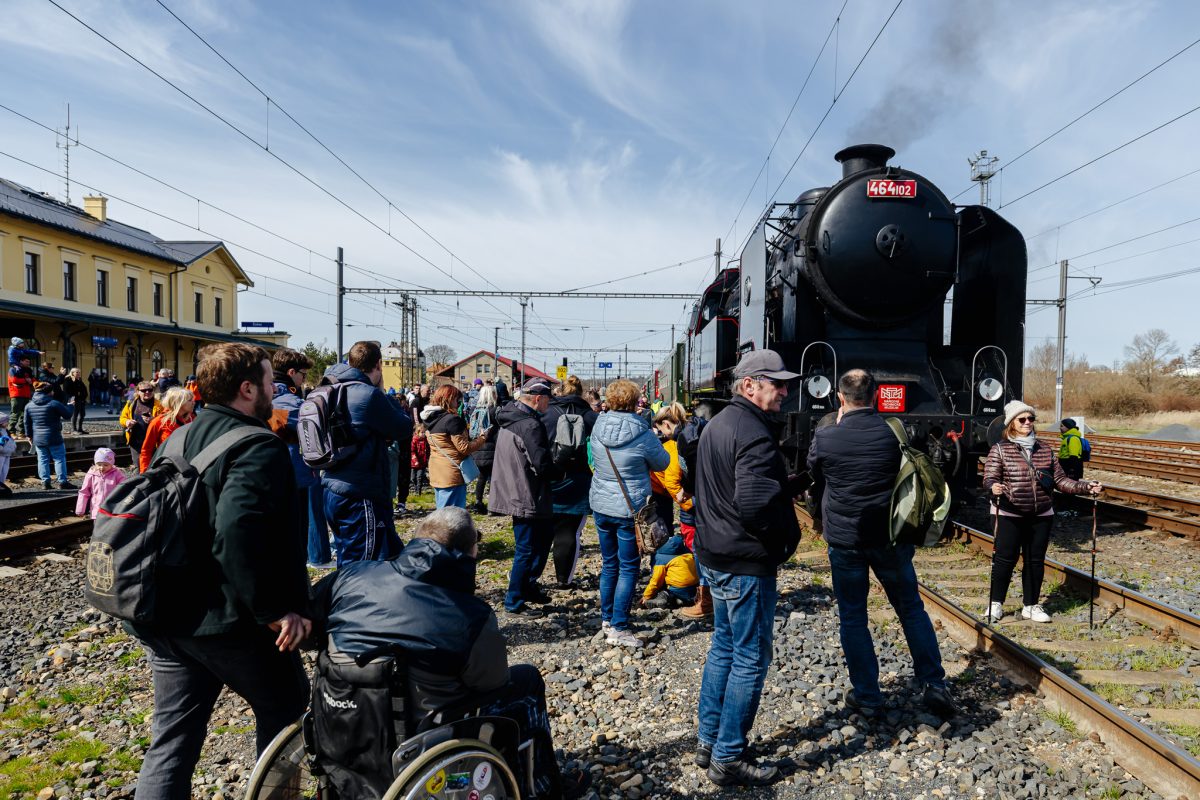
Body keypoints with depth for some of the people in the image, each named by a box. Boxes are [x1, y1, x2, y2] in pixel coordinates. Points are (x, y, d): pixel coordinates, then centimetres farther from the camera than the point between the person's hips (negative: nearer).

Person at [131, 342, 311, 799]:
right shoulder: (257, 446, -18)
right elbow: (238, 528, -33)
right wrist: (274, 609, -27)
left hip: (164, 620, 8)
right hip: (228, 623, -8)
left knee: (171, 740, 15)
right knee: (284, 711, 16)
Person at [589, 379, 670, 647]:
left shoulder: (597, 428, -3)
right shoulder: (642, 434, -16)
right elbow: (662, 463, 0)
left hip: (601, 506, 5)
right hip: (630, 509, -5)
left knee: (609, 564, 18)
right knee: (629, 568, 4)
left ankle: (606, 619, 27)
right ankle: (618, 628, 3)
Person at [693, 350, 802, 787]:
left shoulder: (717, 424, 11)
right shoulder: (754, 434, -21)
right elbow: (755, 503, -31)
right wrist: (784, 537, -14)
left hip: (715, 555, 10)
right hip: (747, 562, -10)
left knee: (724, 648, 20)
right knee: (750, 659, 2)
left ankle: (708, 742, 31)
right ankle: (728, 758, 13)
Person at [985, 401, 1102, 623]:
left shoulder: (1045, 451, 9)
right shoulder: (999, 449, -4)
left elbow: (1060, 480, 9)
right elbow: (989, 479, -12)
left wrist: (1086, 487, -4)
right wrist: (994, 487, -34)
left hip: (1041, 515, 4)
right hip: (1009, 515, -4)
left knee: (1036, 560, 10)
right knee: (1005, 559, -2)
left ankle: (1031, 606, 23)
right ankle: (995, 603, 13)